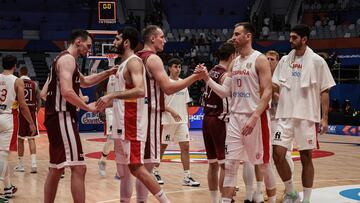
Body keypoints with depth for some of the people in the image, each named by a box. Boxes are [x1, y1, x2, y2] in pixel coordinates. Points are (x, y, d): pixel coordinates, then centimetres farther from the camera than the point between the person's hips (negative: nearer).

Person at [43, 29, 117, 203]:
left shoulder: (65, 59, 21)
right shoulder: (67, 59, -11)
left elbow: (84, 82, 35)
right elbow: (67, 92, -24)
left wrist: (107, 74, 24)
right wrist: (87, 107, -13)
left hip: (57, 117, 11)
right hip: (62, 117, -11)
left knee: (57, 168, 15)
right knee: (78, 167, -12)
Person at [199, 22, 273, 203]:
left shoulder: (260, 60, -9)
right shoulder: (234, 63, 13)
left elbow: (267, 92, -15)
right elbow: (225, 92, 12)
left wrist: (254, 117, -23)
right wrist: (207, 78, -1)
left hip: (255, 118, -6)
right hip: (235, 117, 6)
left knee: (260, 162, 6)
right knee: (230, 164, 3)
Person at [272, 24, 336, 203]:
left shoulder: (316, 61, -3)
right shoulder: (285, 60, 9)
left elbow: (324, 91, -2)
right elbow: (275, 86, 13)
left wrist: (325, 117, -8)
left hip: (307, 117, -3)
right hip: (285, 115, 4)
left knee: (306, 158, 3)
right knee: (278, 155, -4)